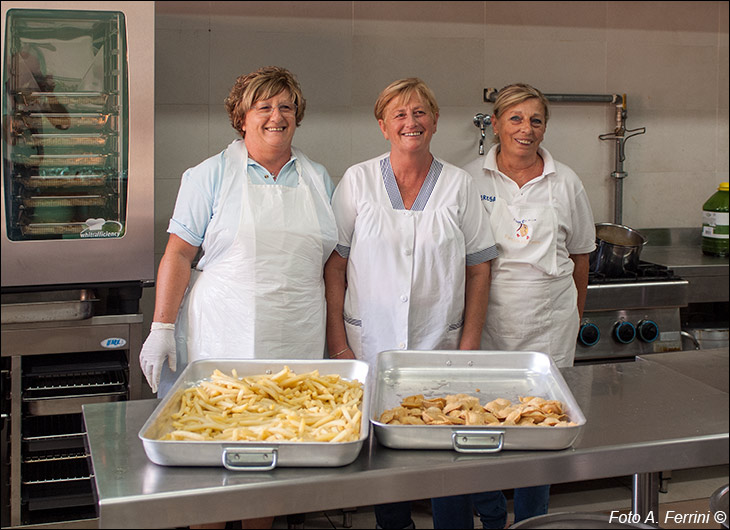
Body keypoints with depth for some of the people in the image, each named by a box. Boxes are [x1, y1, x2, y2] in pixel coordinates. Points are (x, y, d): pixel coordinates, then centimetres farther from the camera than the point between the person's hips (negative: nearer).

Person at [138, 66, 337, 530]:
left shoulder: (318, 179, 12)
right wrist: (162, 327, -8)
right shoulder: (211, 175, 2)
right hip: (223, 340, -2)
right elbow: (179, 253, -1)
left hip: (297, 343, 3)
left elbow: (332, 259, 15)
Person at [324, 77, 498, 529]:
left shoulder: (460, 186, 4)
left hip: (440, 348, 0)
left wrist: (468, 349, -1)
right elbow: (335, 265, 2)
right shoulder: (358, 181, 2)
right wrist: (338, 344, -3)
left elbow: (478, 272, 5)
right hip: (370, 347, 0)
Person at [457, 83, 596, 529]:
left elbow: (579, 256, 13)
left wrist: (575, 318, 16)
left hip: (548, 324, 1)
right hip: (486, 319, 0)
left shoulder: (566, 183, 4)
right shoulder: (471, 178, 1)